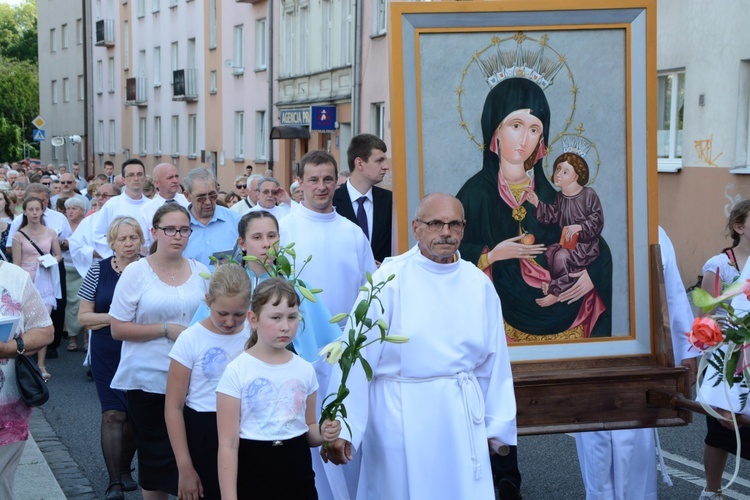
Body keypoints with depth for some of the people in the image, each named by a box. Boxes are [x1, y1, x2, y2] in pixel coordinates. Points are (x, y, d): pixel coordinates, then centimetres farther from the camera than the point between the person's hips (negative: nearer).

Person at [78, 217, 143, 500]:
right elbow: (83, 317, -1)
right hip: (107, 353, -1)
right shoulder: (99, 270, -1)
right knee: (113, 414, -7)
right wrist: (115, 318, -15)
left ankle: (125, 470, 28)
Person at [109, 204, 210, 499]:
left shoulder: (200, 272, 6)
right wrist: (166, 329, -15)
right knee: (155, 455, 6)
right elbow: (118, 329, -7)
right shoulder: (136, 272, -3)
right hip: (149, 381, -2)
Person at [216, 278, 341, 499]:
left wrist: (322, 434, -5)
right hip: (252, 478, -4)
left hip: (298, 476, 4)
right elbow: (228, 445, -10)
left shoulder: (305, 370, 4)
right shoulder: (237, 371, -9)